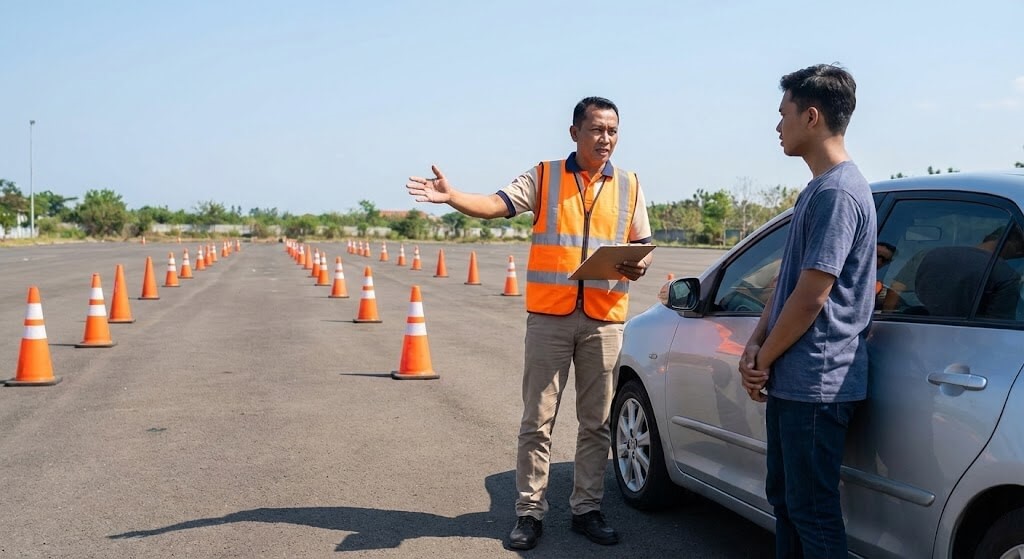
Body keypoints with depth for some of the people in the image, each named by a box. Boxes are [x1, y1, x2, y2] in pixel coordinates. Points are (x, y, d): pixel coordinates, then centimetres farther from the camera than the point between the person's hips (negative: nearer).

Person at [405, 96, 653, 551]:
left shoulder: (629, 186, 10)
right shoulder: (544, 177, 3)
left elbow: (644, 247, 13)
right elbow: (496, 204, -10)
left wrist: (639, 266, -10)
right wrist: (452, 197, -27)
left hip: (604, 319, 2)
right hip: (549, 315, -2)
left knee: (596, 422, 9)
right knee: (537, 420, 3)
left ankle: (586, 508, 23)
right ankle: (530, 510, 15)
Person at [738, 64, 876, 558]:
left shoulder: (838, 192, -17)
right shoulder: (817, 189, 14)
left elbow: (811, 297, -20)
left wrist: (764, 359, -9)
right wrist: (756, 344, 4)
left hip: (817, 383, -10)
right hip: (790, 379, 10)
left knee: (813, 510, 1)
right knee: (785, 497, 19)